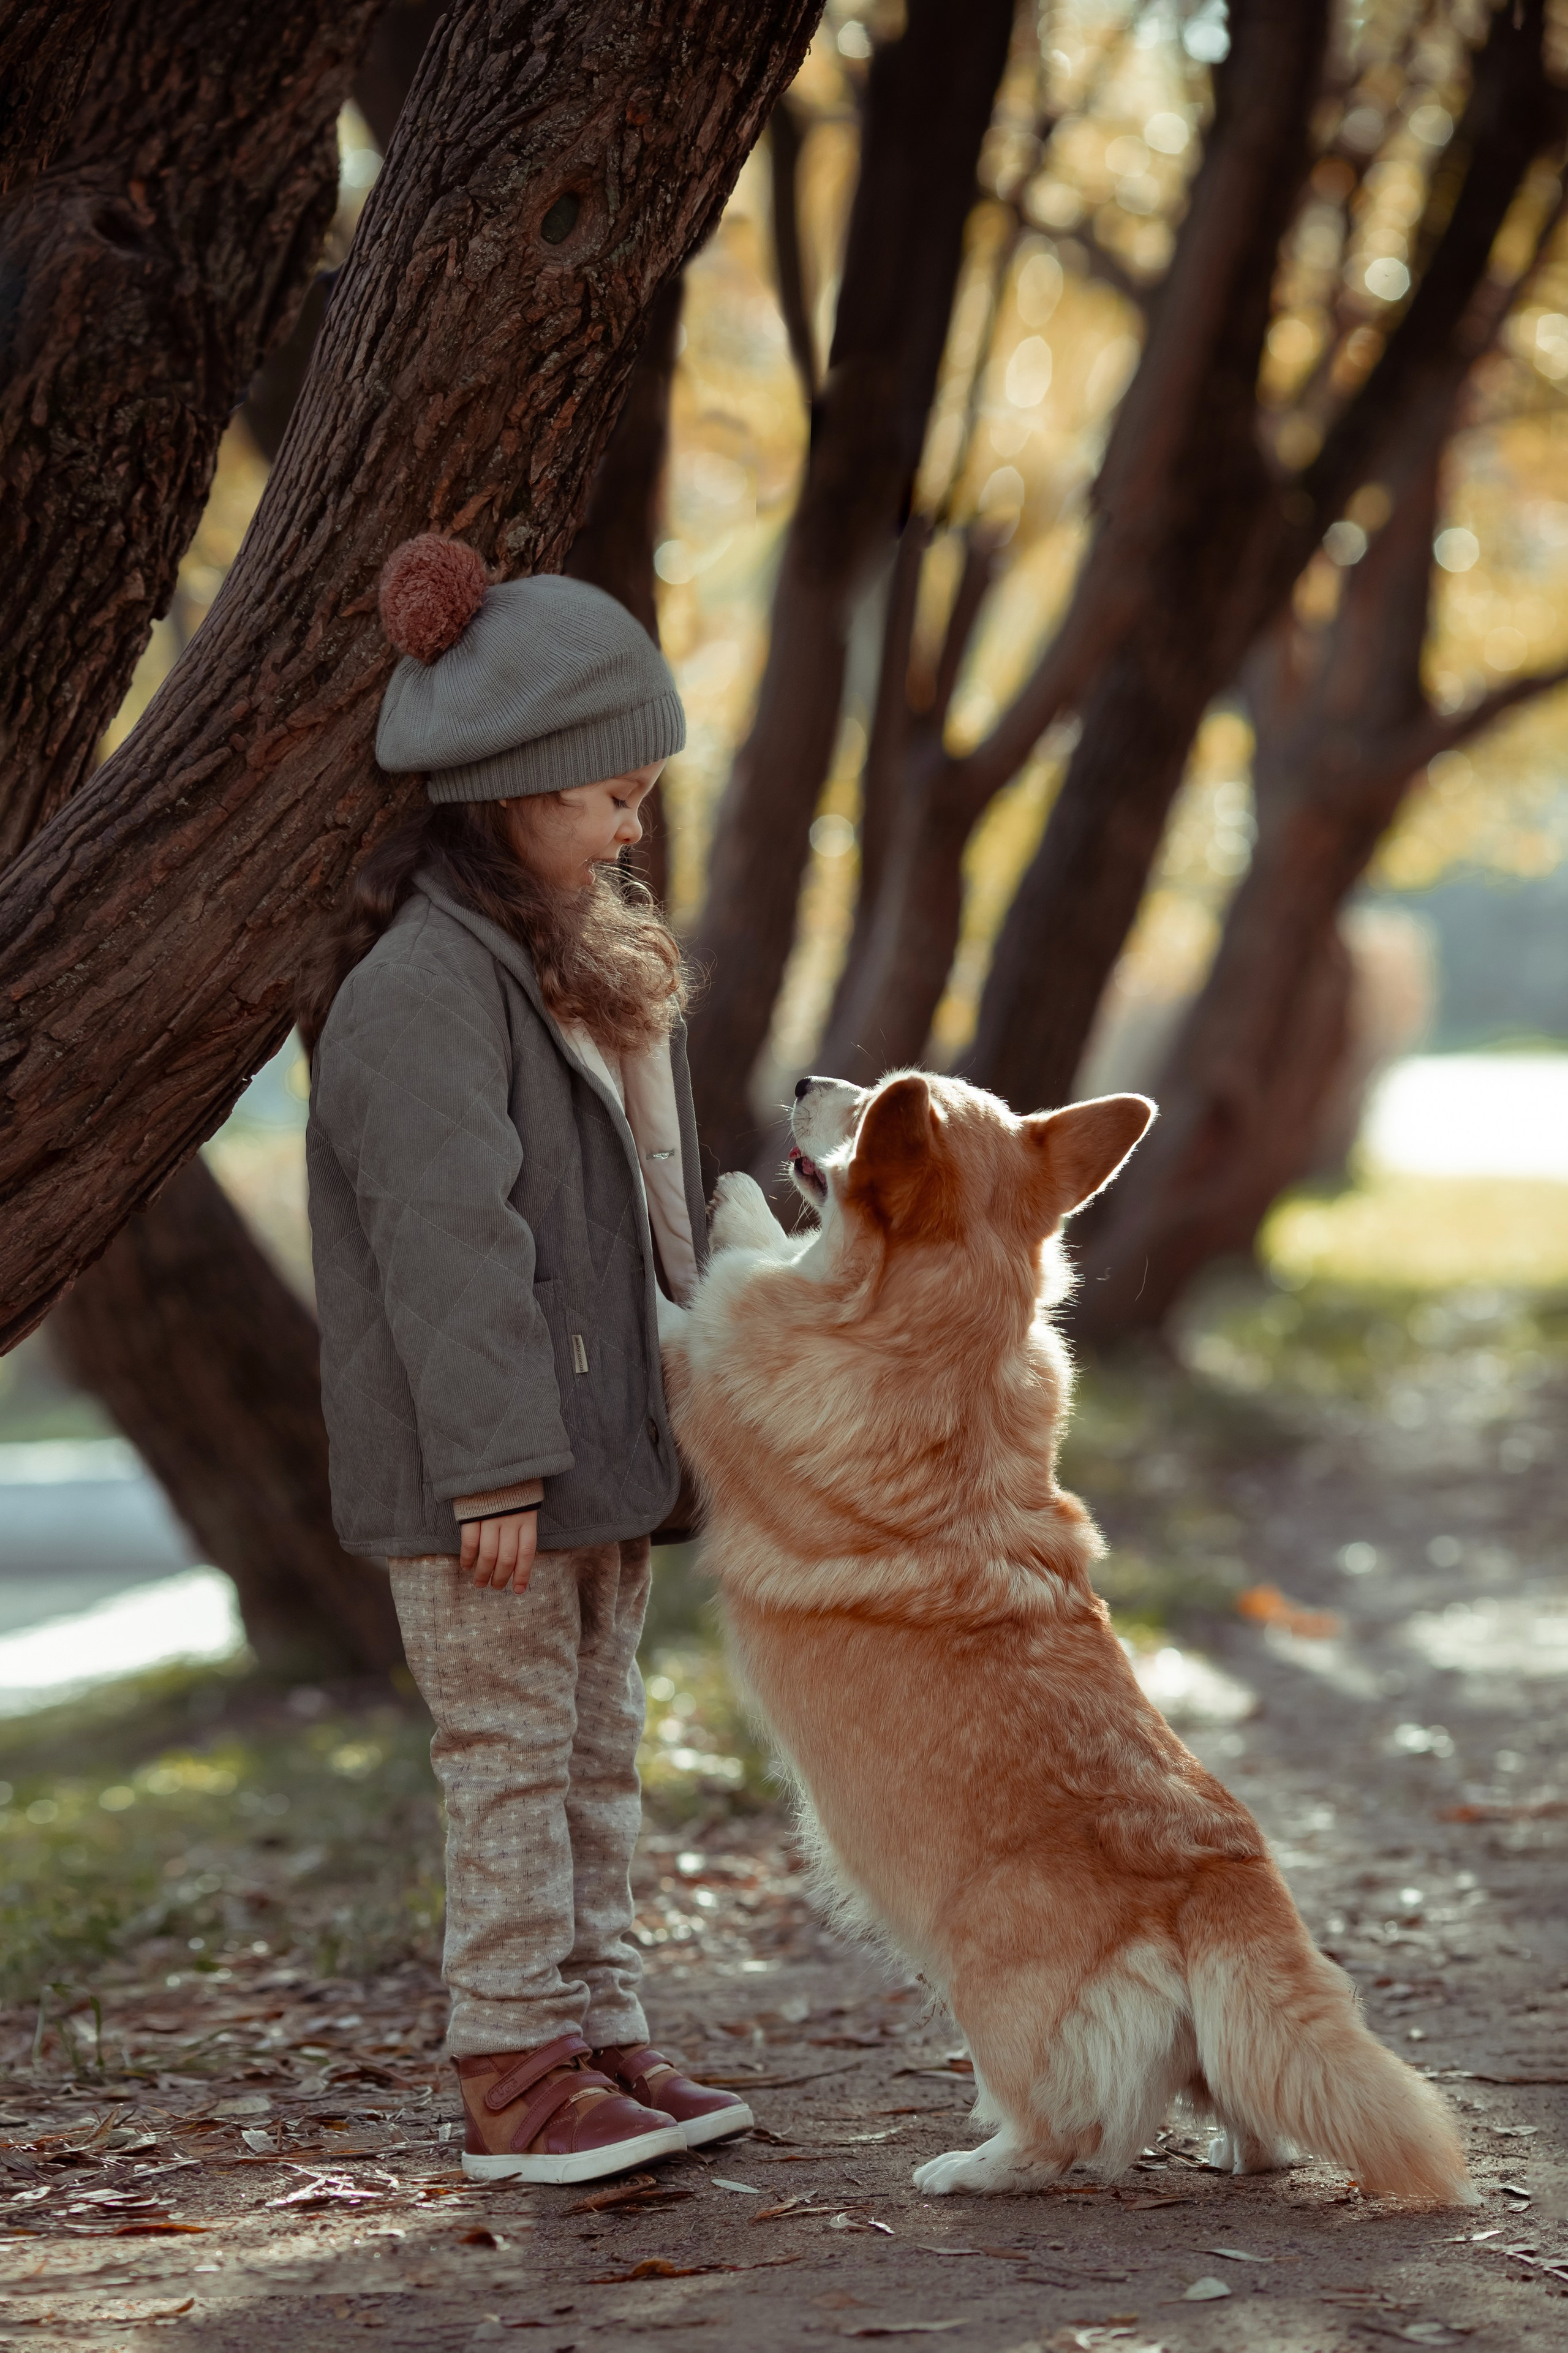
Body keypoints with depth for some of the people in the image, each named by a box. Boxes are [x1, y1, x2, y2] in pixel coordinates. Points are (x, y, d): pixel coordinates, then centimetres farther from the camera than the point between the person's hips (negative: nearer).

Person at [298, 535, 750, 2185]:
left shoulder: (588, 955, 15)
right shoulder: (422, 982, -17)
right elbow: (448, 1240, -21)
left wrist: (679, 1404, 21)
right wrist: (495, 1464, -23)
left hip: (599, 1445, 9)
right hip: (479, 1475, -9)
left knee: (598, 1753, 13)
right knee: (512, 1760, -4)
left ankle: (598, 2037, 21)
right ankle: (513, 2076, 3)